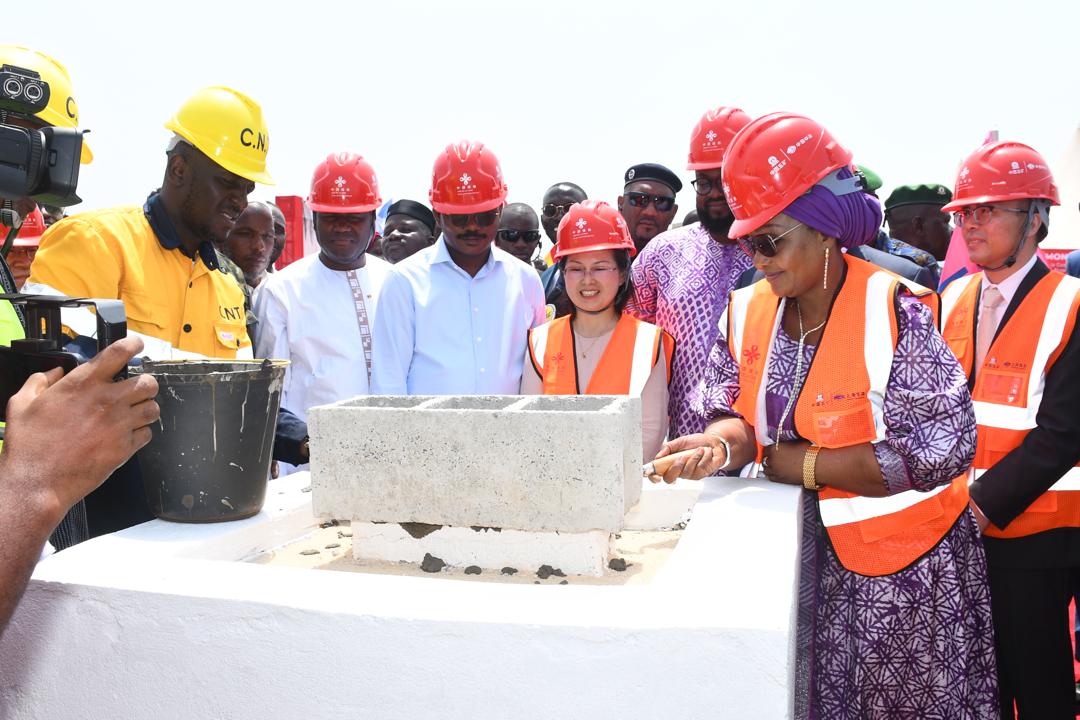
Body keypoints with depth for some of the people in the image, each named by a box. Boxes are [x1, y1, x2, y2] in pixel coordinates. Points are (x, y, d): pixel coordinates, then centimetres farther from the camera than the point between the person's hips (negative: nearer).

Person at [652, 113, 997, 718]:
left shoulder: (894, 312, -19)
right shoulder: (748, 312, -1)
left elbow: (934, 451, -20)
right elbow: (743, 413, 2)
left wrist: (801, 464, -17)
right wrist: (720, 444, -22)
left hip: (905, 559, -4)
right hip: (803, 554, 4)